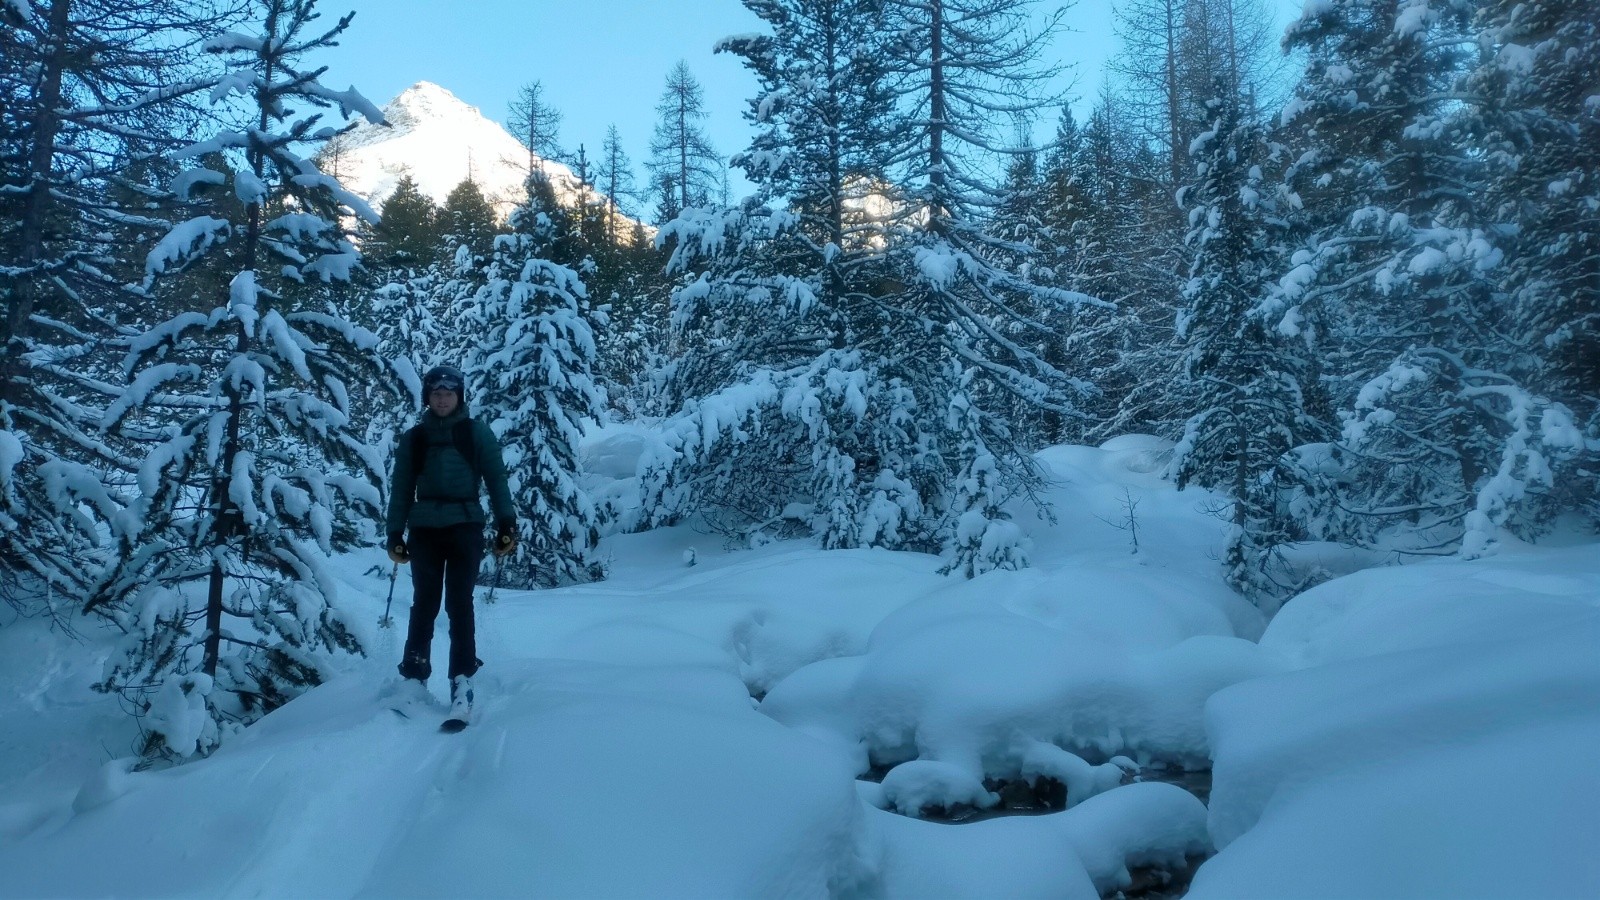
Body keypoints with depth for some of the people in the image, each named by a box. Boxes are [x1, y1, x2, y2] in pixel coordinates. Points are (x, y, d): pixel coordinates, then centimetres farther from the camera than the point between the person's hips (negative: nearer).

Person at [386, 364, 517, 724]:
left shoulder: (477, 432, 5)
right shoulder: (413, 437, 10)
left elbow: (496, 478, 2)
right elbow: (401, 488, 11)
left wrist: (506, 522, -7)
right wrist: (395, 533, 6)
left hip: (466, 527, -2)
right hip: (425, 529, 2)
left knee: (459, 603, -5)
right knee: (425, 602, 4)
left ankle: (462, 680, -3)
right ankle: (414, 678, 11)